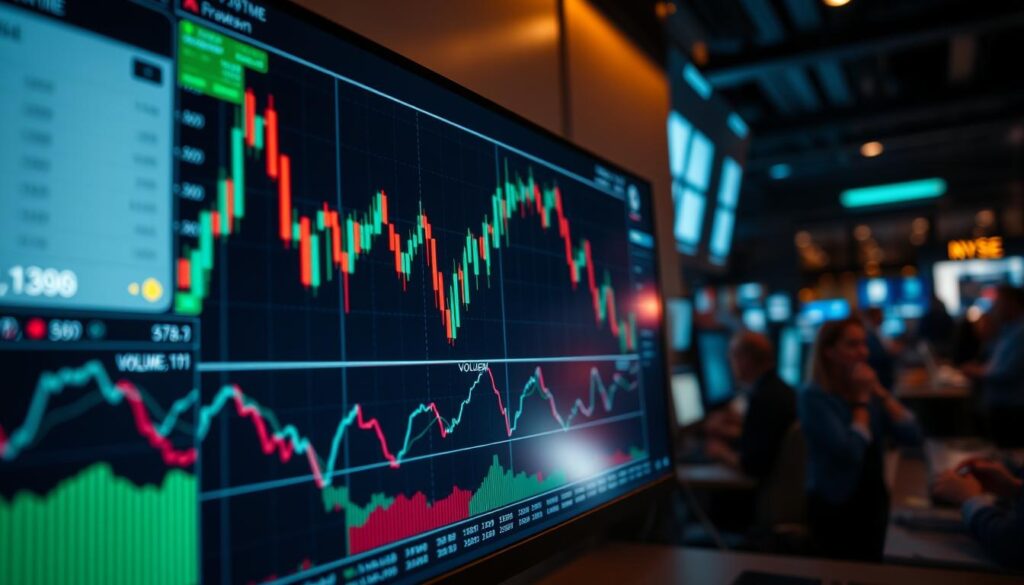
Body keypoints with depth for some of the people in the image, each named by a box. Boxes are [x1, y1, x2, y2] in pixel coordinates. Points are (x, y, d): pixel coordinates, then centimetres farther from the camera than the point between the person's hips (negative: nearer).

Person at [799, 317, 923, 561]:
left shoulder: (867, 388, 1)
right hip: (835, 506, -6)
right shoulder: (813, 396, -19)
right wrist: (862, 400, -17)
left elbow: (913, 436, -7)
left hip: (874, 499, 6)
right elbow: (851, 451, -28)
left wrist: (879, 392, -12)